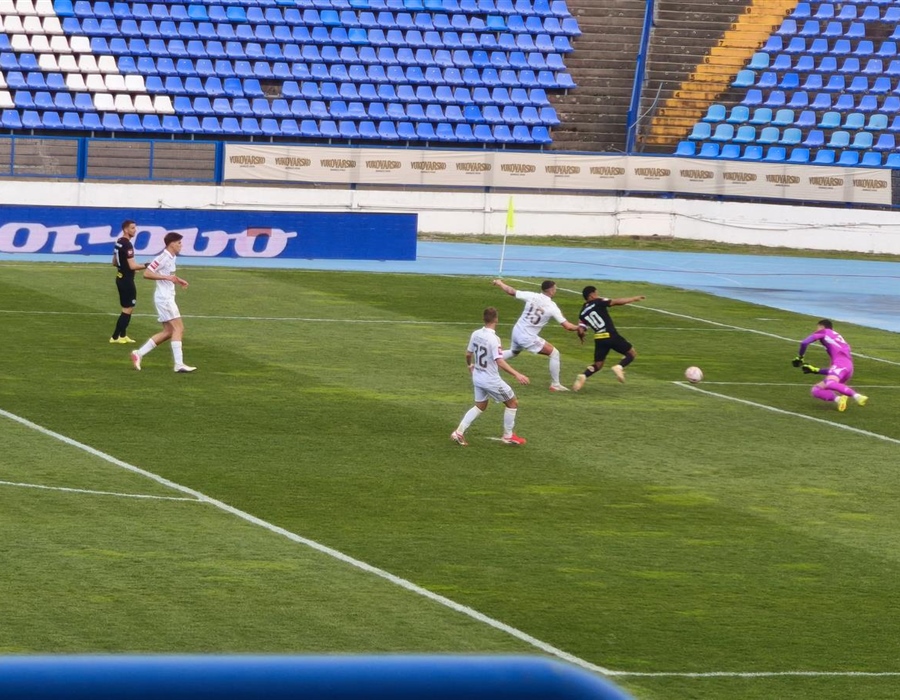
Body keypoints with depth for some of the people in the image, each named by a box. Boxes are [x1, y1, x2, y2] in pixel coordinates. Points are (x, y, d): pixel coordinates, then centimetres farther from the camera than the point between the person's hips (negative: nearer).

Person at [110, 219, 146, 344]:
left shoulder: (119, 243, 10)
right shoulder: (127, 245, -20)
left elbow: (114, 262, 19)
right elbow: (132, 266, -24)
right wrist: (145, 266, -13)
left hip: (120, 278, 10)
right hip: (127, 280, -10)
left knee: (127, 309, 18)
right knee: (128, 309, -3)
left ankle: (122, 335, 23)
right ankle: (115, 337, -2)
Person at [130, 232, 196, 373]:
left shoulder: (171, 258, 14)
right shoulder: (163, 258, -15)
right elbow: (147, 273, -21)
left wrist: (178, 280, 14)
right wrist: (167, 277, -26)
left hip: (168, 297, 10)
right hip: (164, 297, -10)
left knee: (168, 332, 10)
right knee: (178, 328, -12)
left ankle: (139, 354, 12)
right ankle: (179, 364, -14)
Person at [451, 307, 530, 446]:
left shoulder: (476, 334, -3)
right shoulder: (493, 339, -24)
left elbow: (468, 354, 10)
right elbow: (500, 362, -29)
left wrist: (470, 365, 32)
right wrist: (517, 374, -32)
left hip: (478, 377, 7)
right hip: (491, 380, -7)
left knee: (480, 406, 23)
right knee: (513, 403, 11)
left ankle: (459, 432, 13)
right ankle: (508, 436, 18)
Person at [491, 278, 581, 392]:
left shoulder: (532, 296, -7)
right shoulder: (552, 307, -14)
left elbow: (511, 292, 0)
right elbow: (567, 326, -13)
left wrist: (499, 283, 18)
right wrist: (578, 328, 8)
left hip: (517, 331, 6)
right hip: (528, 337, -6)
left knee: (513, 352, 36)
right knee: (554, 353, 6)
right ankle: (555, 384, 8)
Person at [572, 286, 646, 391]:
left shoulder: (582, 314, 11)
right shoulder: (598, 302, -1)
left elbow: (580, 331, 2)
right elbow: (617, 302, -8)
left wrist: (581, 336, 27)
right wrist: (635, 299, 1)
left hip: (599, 339, 5)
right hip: (611, 335, -5)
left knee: (598, 365, 16)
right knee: (631, 354, 12)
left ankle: (583, 376, -12)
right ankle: (619, 367, -16)